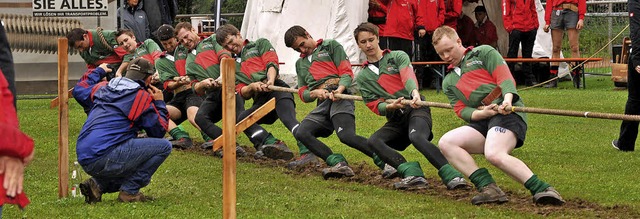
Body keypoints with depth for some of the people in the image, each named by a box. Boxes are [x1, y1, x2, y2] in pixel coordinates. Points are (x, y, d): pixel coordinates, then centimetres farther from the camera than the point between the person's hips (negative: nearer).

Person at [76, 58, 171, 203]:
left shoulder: (105, 89, 18)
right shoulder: (141, 96, -3)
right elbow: (159, 131, 2)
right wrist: (159, 103, 15)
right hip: (104, 158, -8)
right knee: (164, 146, -2)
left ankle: (98, 185, 10)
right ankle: (129, 191, -3)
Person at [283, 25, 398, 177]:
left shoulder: (331, 45, 16)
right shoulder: (300, 64, 33)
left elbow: (347, 73, 5)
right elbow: (303, 93, 22)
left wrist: (339, 89, -16)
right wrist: (315, 93, -3)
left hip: (339, 97, -6)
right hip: (321, 104, 6)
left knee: (346, 135, -30)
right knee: (301, 133, -22)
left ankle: (386, 163, -31)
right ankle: (338, 164, -33)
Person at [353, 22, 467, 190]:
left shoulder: (397, 57, 9)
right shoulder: (362, 78, 18)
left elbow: (408, 76, -13)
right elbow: (375, 105, 7)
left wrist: (414, 92, -36)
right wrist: (389, 106, -18)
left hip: (416, 109, -4)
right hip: (395, 119, 4)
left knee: (416, 137, -36)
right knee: (373, 142, -25)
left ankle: (452, 176, -44)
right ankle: (412, 174, -40)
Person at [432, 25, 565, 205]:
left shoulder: (483, 53, 12)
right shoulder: (449, 82, 26)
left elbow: (505, 77, -1)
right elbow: (461, 110, 12)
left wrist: (507, 100, -23)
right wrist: (482, 113, -11)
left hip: (508, 112, -7)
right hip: (482, 122, 7)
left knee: (494, 154, -34)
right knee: (446, 143, -18)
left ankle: (542, 189, -34)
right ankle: (487, 188, -26)